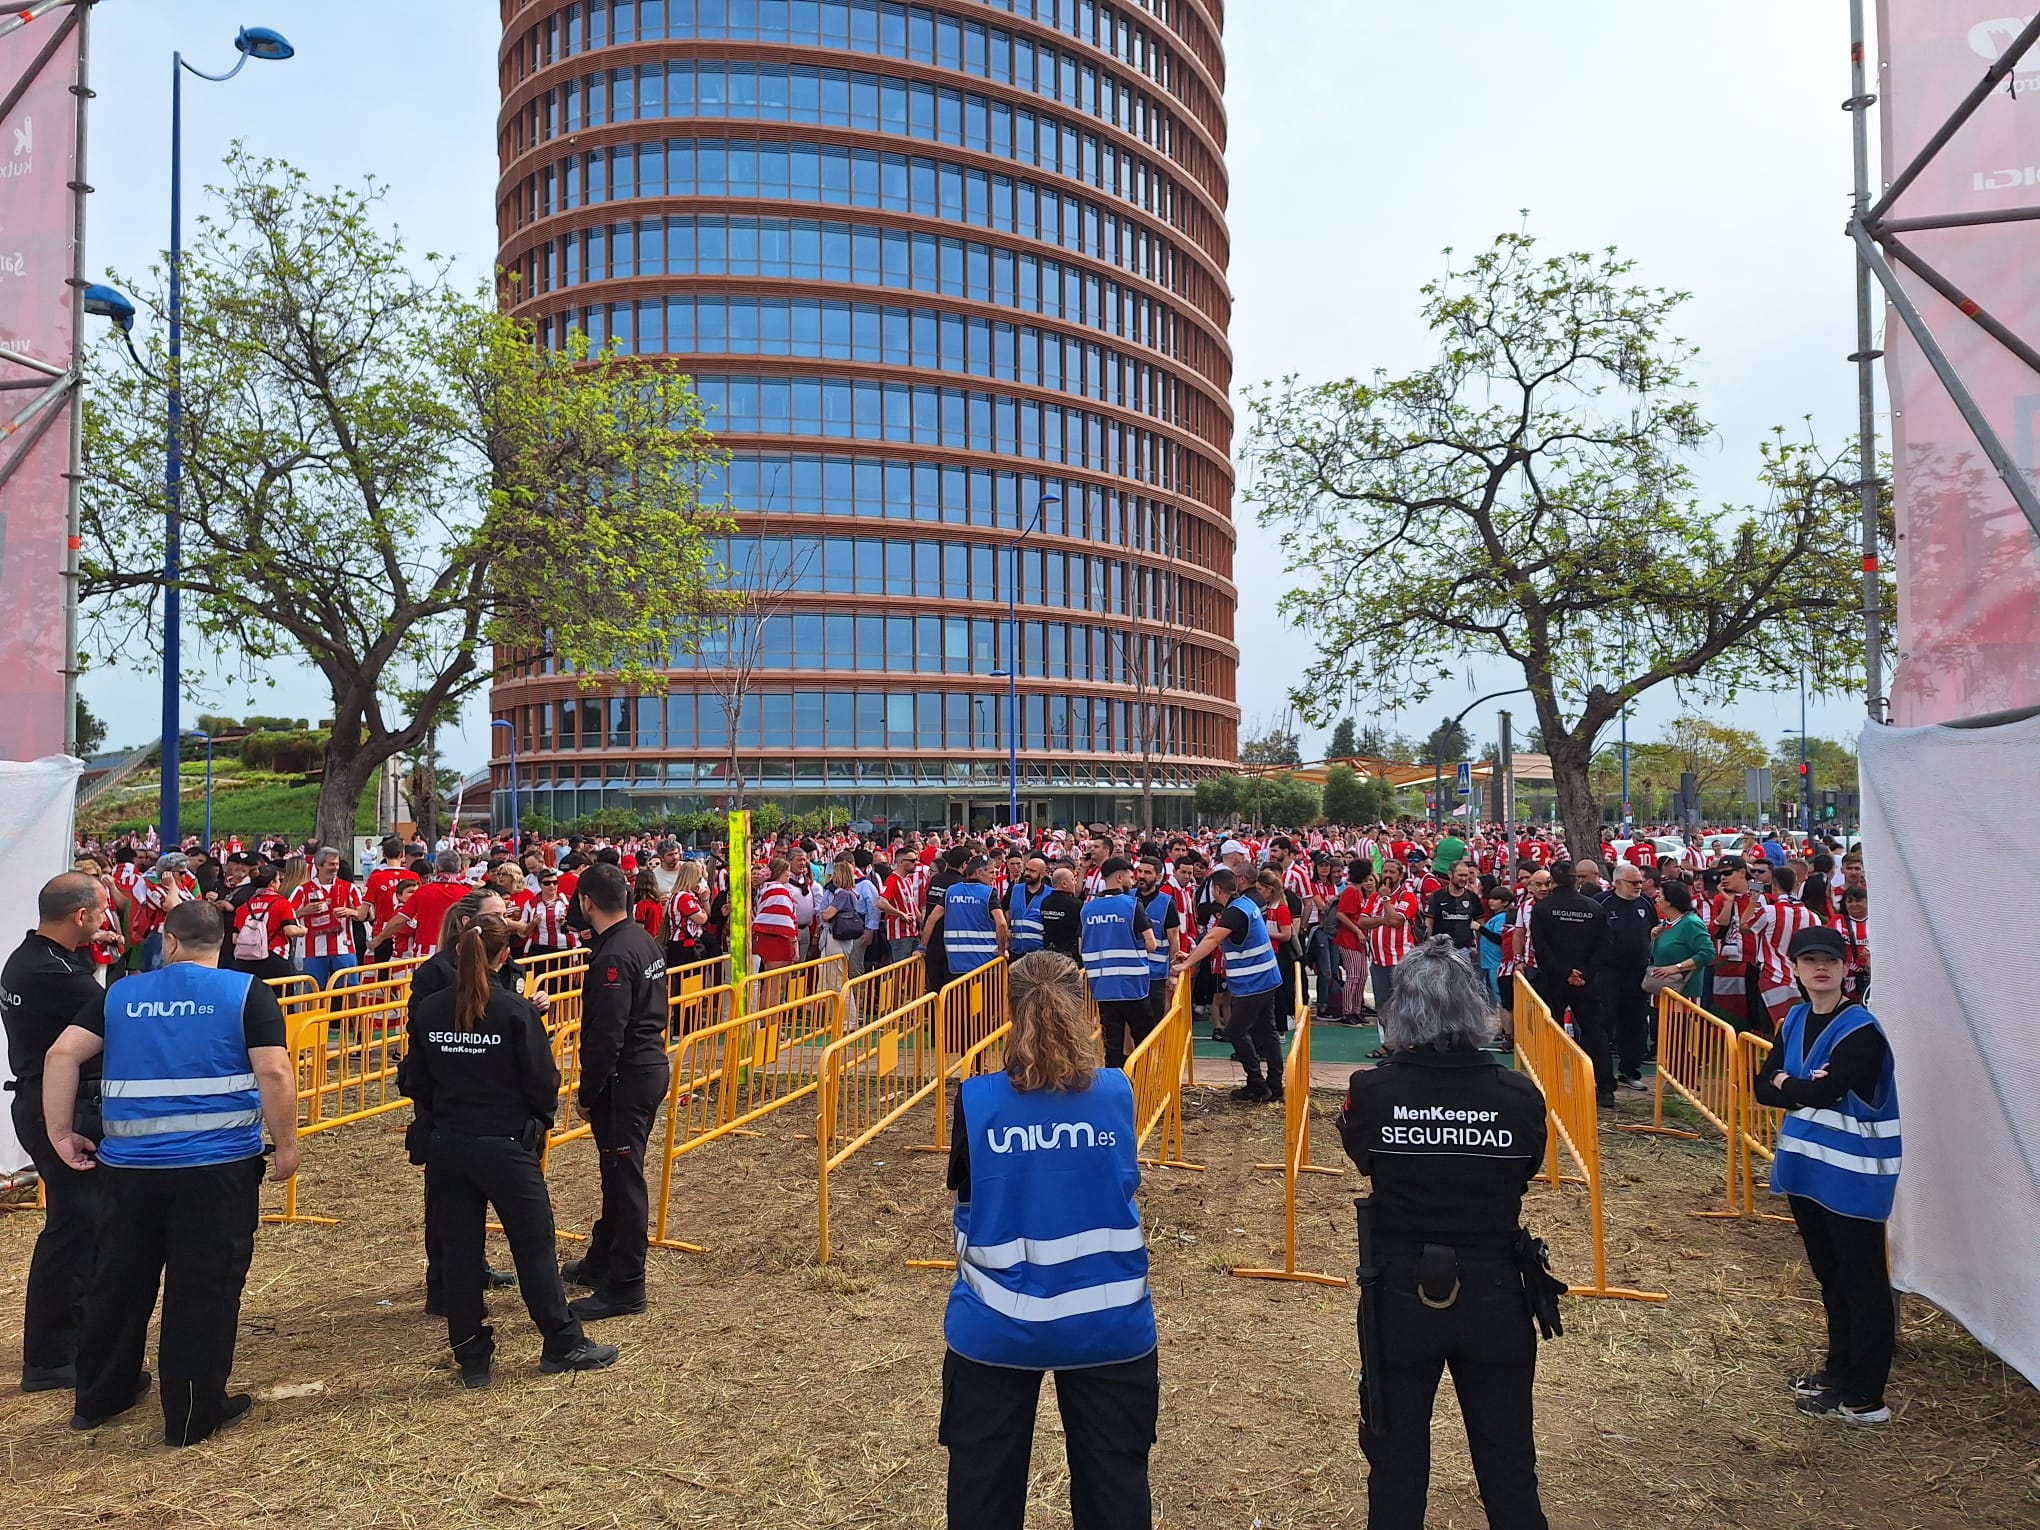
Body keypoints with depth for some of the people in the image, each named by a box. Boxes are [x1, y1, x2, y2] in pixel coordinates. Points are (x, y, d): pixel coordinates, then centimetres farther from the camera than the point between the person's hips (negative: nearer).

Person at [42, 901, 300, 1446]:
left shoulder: (121, 994, 7)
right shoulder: (246, 993, -4)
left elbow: (62, 1055, -1)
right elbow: (274, 1072, -14)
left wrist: (60, 1133, 6)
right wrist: (286, 1146, -6)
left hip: (130, 1165, 4)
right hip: (218, 1166, -4)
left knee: (119, 1280, 20)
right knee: (204, 1288, 5)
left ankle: (98, 1397, 37)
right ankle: (194, 1415, 13)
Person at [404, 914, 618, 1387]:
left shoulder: (427, 1011, -3)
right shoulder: (517, 1011, -15)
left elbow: (414, 1082, 4)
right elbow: (542, 1081, -11)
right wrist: (540, 1123, 9)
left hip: (446, 1148, 4)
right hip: (507, 1147, -4)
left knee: (459, 1253, 13)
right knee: (535, 1246, 9)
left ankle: (471, 1357, 21)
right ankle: (563, 1344, 20)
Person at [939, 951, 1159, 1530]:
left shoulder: (977, 1100, -13)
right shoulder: (1117, 1092, -9)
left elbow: (964, 1192, 2)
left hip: (996, 1325, 0)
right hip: (1106, 1322, 1)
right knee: (1114, 1483, 17)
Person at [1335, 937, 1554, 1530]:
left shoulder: (1371, 1092, -17)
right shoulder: (1521, 1096, -14)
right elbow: (1527, 1171, 4)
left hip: (1399, 1297, -1)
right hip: (1494, 1298, 1)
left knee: (1397, 1464, 18)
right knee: (1508, 1465, 20)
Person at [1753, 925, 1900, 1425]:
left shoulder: (1861, 1030, -17)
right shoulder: (1795, 1020, 6)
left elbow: (1823, 1090, -25)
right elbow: (1762, 1087, 1)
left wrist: (1786, 1085, -7)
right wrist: (1808, 1088, -16)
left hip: (1852, 1171, -8)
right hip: (1806, 1162, 8)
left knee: (1861, 1280, 1)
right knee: (1828, 1272, 19)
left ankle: (1863, 1396, 9)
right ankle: (1839, 1369, 34)